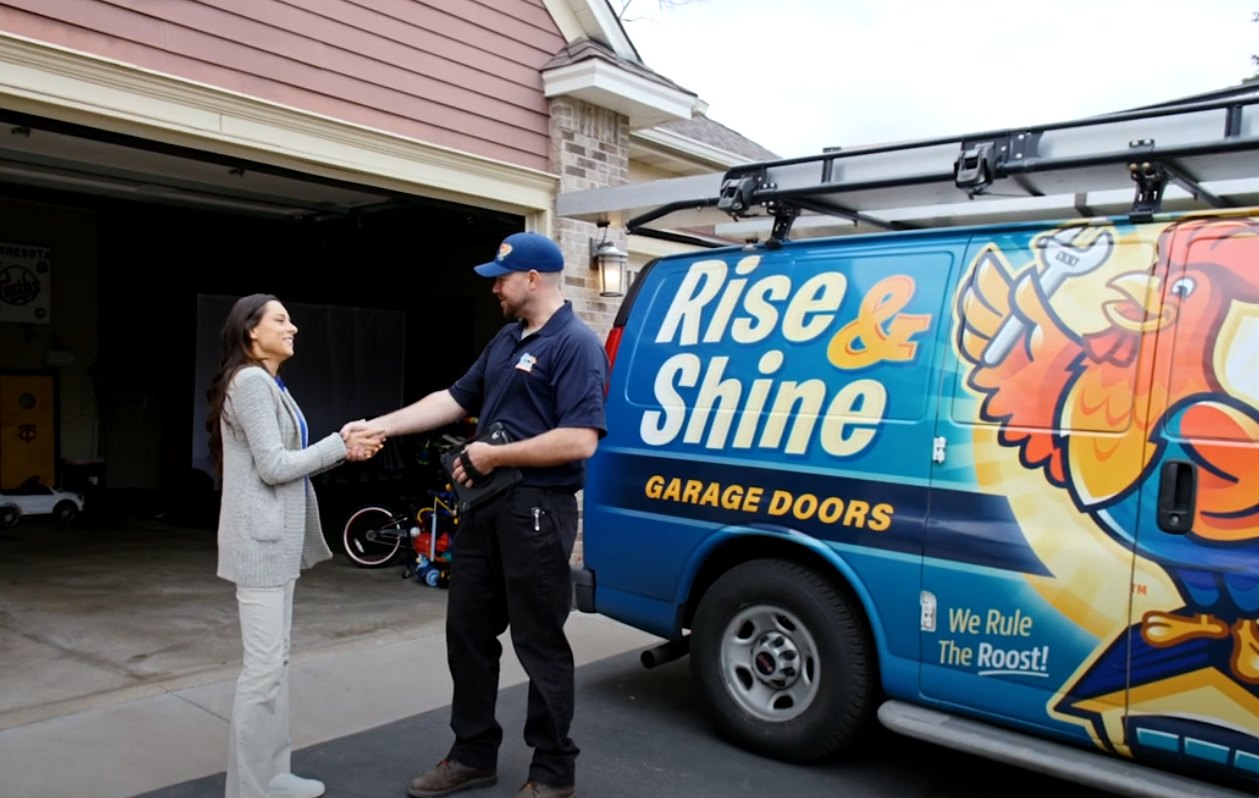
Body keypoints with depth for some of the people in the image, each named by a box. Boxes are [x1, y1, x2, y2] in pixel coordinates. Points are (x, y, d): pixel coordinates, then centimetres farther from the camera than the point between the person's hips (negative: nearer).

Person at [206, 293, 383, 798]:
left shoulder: (269, 384, 18)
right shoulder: (251, 382, -13)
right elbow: (273, 466, -19)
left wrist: (343, 449, 1)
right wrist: (340, 445, -12)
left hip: (277, 537, 10)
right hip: (261, 539, -10)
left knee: (274, 660, 14)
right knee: (263, 665, -5)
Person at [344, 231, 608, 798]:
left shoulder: (575, 344, -14)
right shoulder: (506, 340, 15)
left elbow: (580, 440, -24)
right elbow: (455, 399, 17)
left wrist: (493, 455, -17)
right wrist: (379, 426, 10)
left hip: (537, 512, -9)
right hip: (485, 507, 9)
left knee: (539, 645, 3)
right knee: (468, 632, 16)